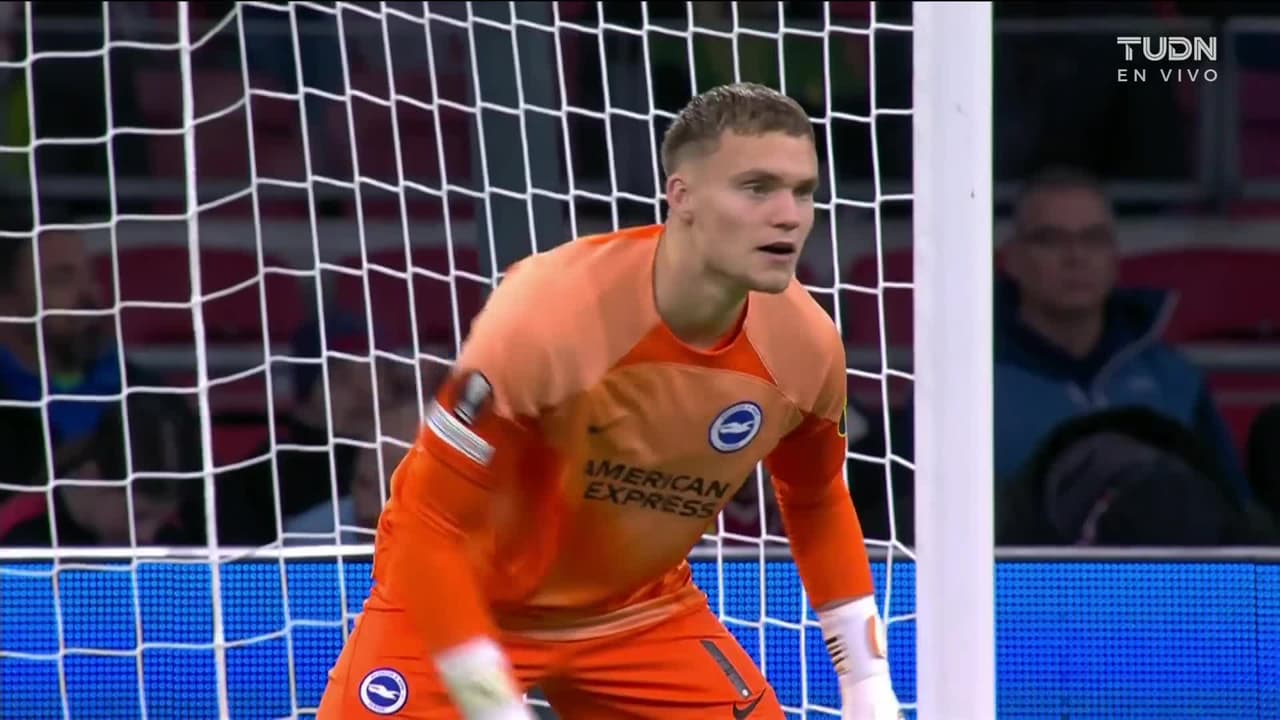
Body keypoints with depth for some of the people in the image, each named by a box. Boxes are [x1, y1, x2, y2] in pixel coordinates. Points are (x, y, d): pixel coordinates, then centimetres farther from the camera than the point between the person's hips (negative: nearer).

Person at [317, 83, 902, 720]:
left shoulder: (805, 345, -14)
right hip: (457, 596, -5)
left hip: (641, 612, 5)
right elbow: (431, 528, -26)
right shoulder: (548, 316, -31)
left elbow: (818, 503, 8)